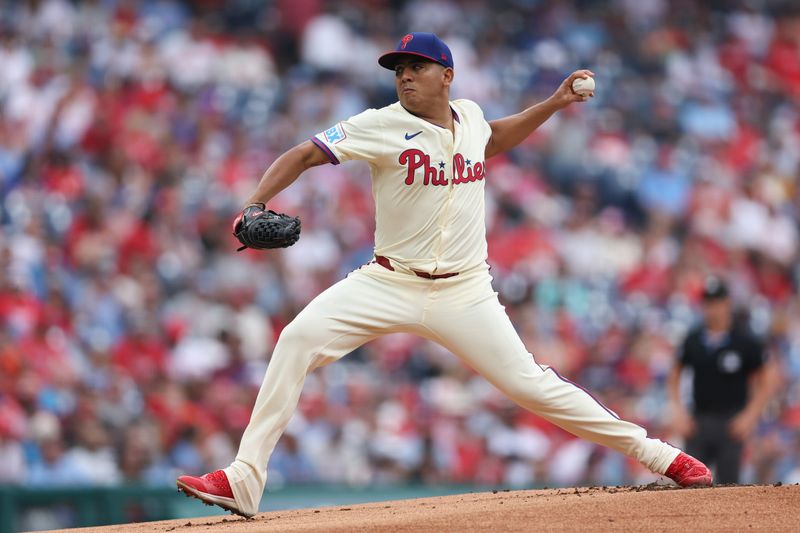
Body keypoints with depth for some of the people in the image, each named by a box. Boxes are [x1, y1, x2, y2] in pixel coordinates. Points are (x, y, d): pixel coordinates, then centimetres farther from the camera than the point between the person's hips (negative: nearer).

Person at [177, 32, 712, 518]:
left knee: (531, 385, -3)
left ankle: (655, 453, 13)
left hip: (464, 293, 2)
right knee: (300, 338, -22)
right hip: (389, 285, -2)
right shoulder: (382, 126, -9)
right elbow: (302, 155, -14)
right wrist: (256, 206, -29)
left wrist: (553, 104, 20)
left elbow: (492, 141, 29)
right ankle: (245, 481, -21)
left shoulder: (470, 116, 4)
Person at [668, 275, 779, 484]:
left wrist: (750, 416, -8)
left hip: (730, 424, -4)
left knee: (727, 484, -5)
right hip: (698, 421, 4)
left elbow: (769, 377, -2)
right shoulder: (693, 340, 5)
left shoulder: (744, 340, -6)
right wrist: (679, 412, 4)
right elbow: (674, 375, 16)